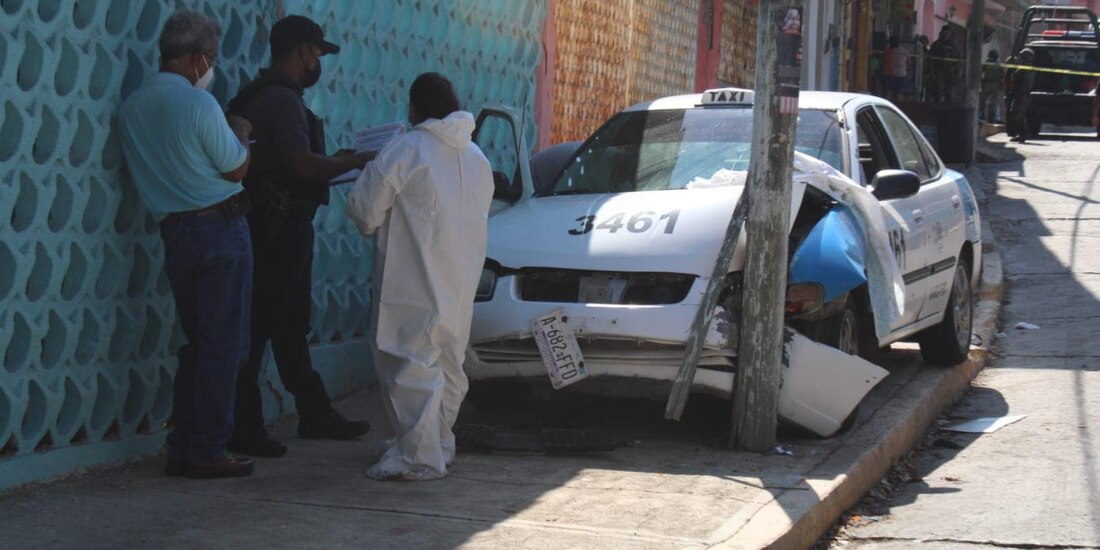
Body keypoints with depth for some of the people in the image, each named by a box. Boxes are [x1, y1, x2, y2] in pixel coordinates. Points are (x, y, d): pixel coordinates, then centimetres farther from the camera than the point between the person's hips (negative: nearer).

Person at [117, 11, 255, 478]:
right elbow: (236, 168, -8)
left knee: (197, 343, 15)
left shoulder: (131, 108, 8)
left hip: (174, 232, 7)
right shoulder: (198, 103, -13)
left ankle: (183, 448, 15)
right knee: (222, 344, -1)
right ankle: (206, 452, 0)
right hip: (219, 227, -7)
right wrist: (241, 133, 12)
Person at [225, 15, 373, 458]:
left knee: (291, 325, 17)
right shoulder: (281, 99, -15)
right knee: (260, 325, -7)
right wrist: (354, 162, -11)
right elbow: (302, 165, -24)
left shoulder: (266, 95, 18)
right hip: (280, 227, -11)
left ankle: (314, 412, 27)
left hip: (280, 226, 11)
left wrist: (336, 162, 17)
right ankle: (244, 428, -2)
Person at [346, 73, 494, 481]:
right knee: (448, 366, 16)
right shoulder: (477, 158, 11)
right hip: (461, 285, 8)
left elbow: (365, 209, -11)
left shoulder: (406, 150, -12)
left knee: (411, 365, -5)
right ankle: (440, 447, 25)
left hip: (414, 284, -8)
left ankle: (419, 457, -9)